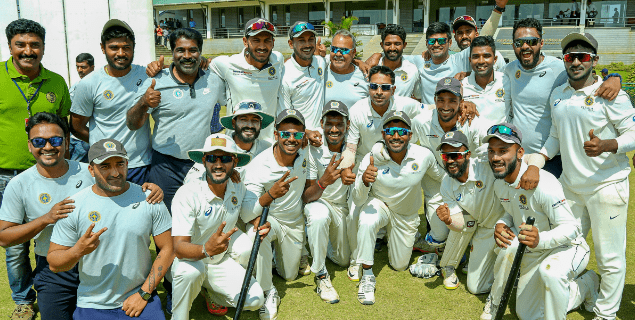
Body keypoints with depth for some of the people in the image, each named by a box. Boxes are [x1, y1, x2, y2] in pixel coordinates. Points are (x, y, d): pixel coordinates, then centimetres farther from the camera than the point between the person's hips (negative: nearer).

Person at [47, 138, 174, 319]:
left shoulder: (149, 199, -4)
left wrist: (144, 293, -6)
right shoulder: (73, 206, -5)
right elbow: (54, 264, -2)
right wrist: (78, 250, -23)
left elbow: (168, 249, -2)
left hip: (141, 300, -1)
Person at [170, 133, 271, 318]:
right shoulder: (187, 194, -24)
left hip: (221, 262, 5)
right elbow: (179, 248, -30)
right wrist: (206, 249, -51)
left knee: (255, 300, -12)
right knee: (191, 270, -38)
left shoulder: (239, 188, -8)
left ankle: (215, 296, 18)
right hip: (190, 260, -4)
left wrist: (260, 226, -13)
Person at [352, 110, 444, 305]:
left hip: (407, 216, 2)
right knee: (366, 222, -39)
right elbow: (358, 201, -23)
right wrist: (364, 181, -43)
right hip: (379, 204, -2)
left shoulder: (424, 156, -22)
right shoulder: (372, 159, -26)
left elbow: (440, 177, 1)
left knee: (399, 266, 14)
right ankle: (367, 276, -19)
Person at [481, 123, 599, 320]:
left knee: (550, 272, -41)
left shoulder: (543, 184, -34)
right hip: (534, 252, 7)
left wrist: (541, 239, -52)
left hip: (568, 247, -7)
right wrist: (502, 225, -14)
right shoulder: (499, 185, -7)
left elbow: (572, 227, -32)